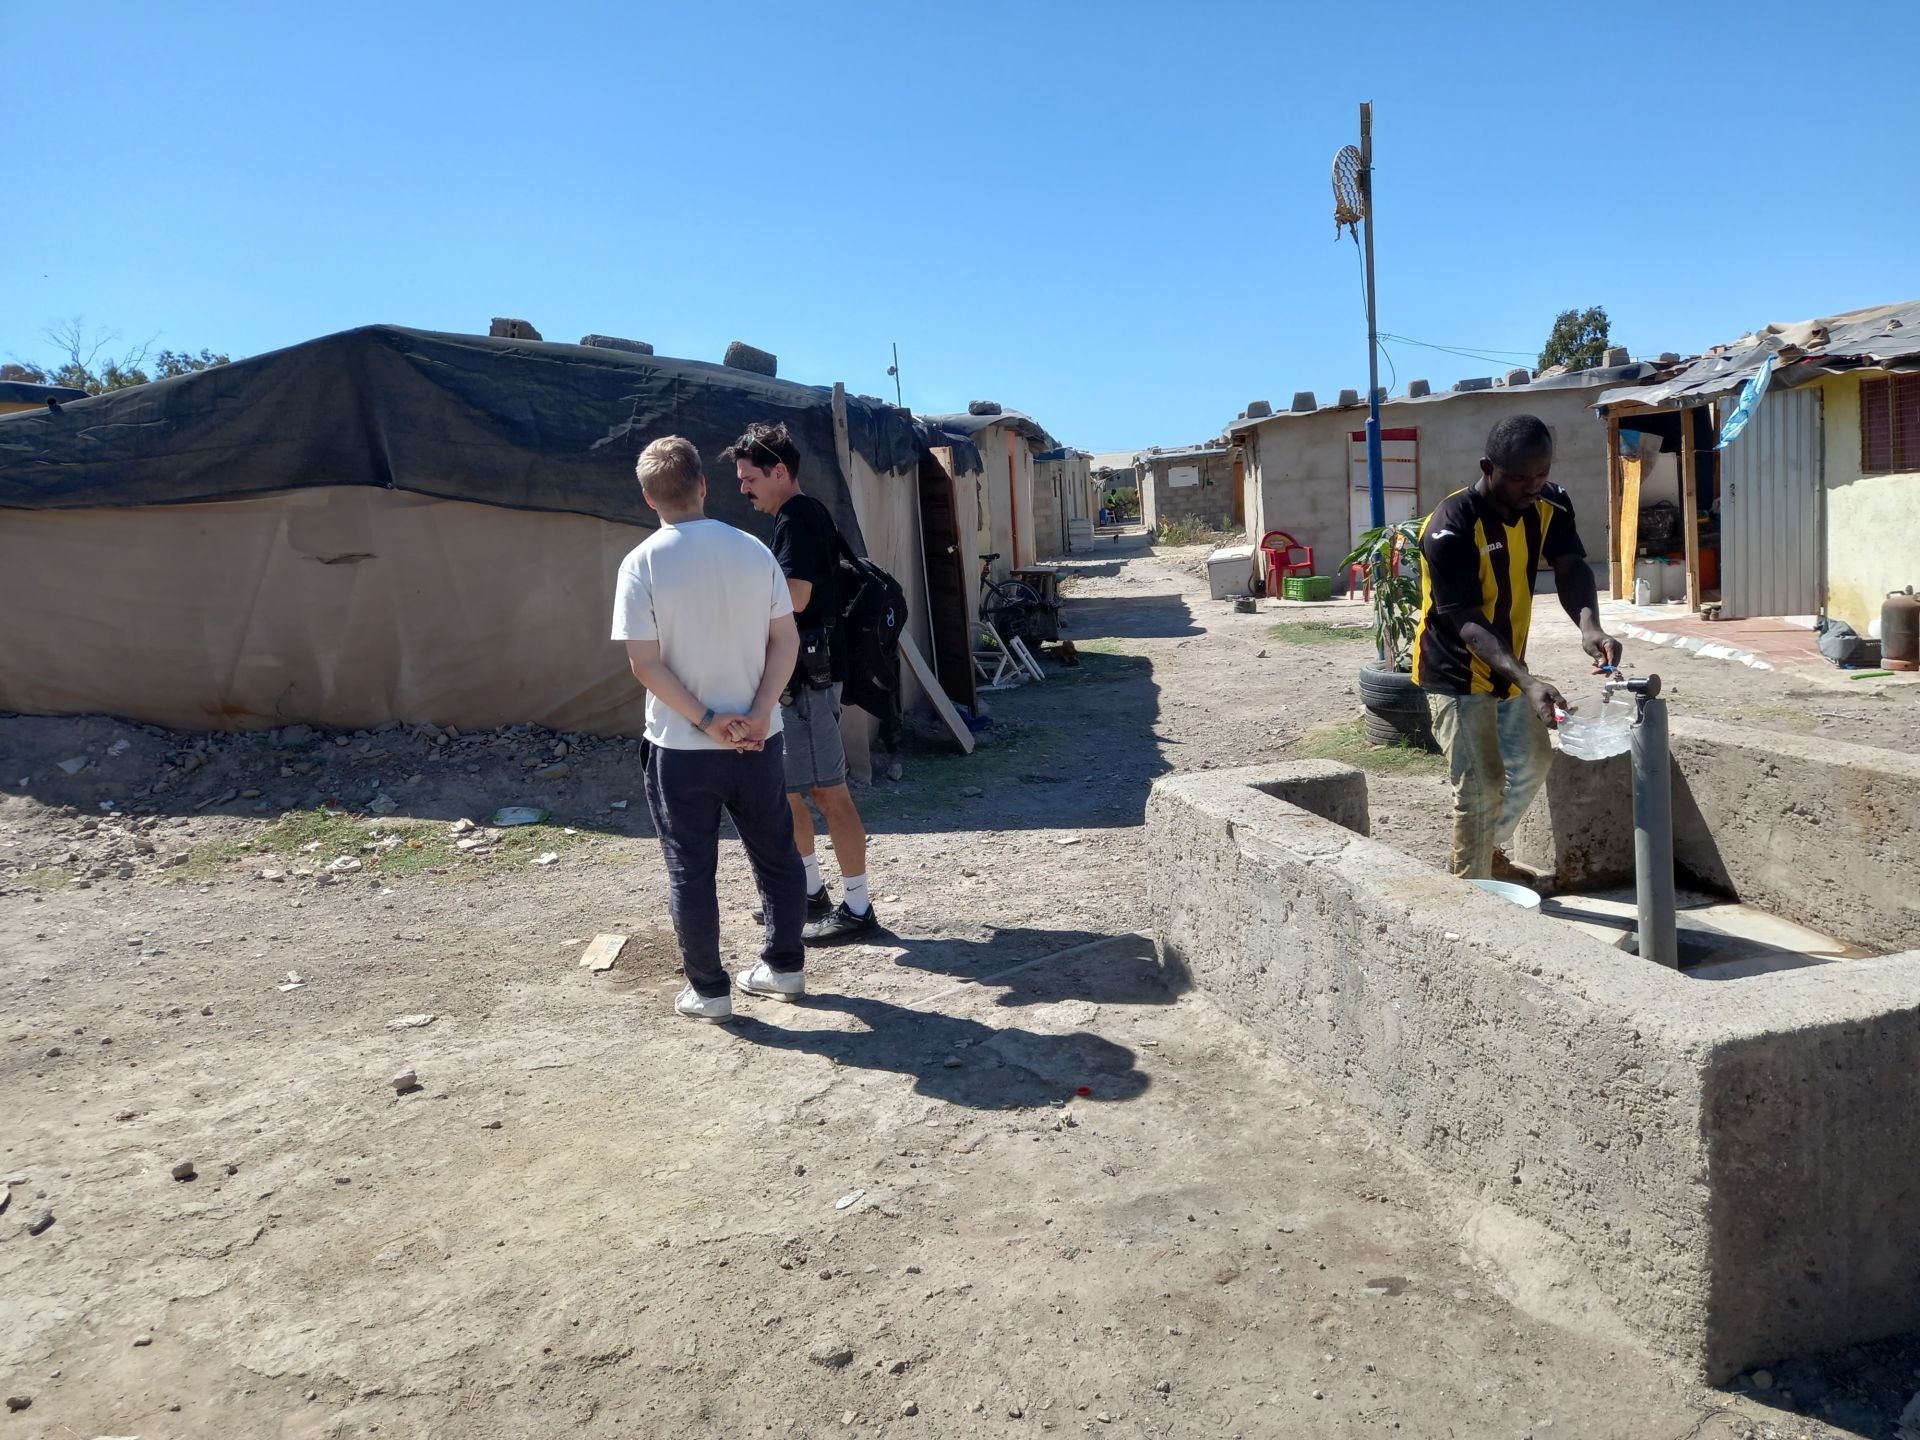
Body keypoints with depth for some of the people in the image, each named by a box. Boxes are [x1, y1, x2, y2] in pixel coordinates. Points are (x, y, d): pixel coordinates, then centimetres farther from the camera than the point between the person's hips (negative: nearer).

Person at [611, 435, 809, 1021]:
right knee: (777, 856, 17)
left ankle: (708, 990, 17)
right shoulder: (753, 550, -1)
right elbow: (786, 641, -3)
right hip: (757, 740, 3)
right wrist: (758, 713, -8)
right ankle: (785, 966, 28)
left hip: (680, 747, -3)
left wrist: (706, 720, -12)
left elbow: (644, 663, -15)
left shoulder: (643, 563, -10)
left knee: (690, 870, 9)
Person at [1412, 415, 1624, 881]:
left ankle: (1489, 852, 42)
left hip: (1509, 665, 8)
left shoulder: (1550, 505, -8)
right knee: (1481, 786, -10)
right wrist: (1527, 681, -44)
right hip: (1457, 672, -7)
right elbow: (1467, 623, -32)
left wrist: (1589, 625, -41)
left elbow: (1570, 567, -19)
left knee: (1533, 763, 21)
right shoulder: (1451, 527, -29)